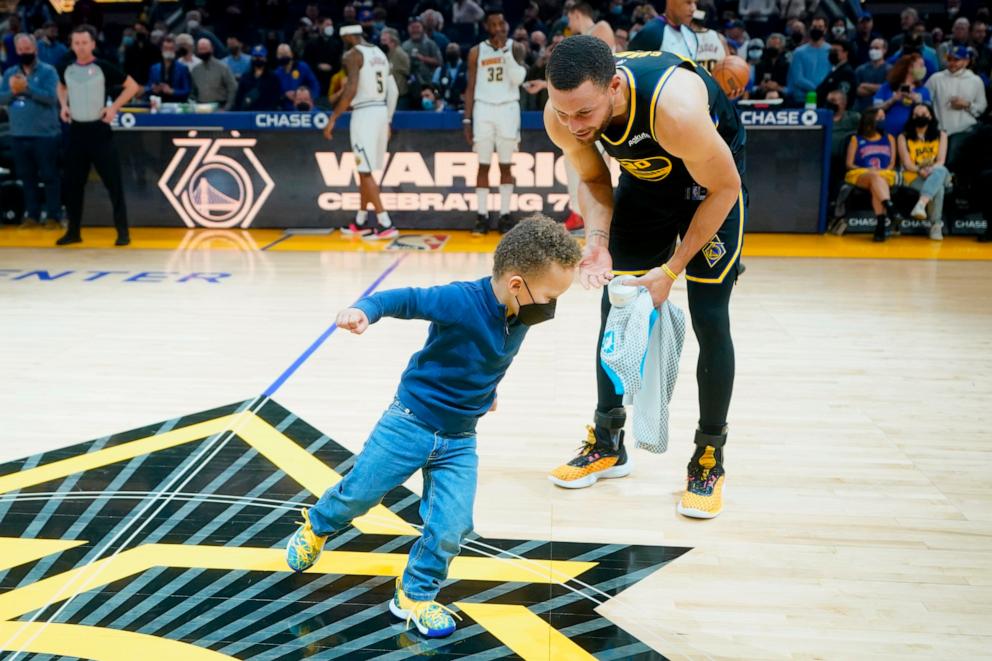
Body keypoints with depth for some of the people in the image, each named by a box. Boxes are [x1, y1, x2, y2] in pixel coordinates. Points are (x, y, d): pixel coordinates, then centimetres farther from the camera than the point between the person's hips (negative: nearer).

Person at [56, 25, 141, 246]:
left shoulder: (103, 67, -8)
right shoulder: (66, 69, 6)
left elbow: (132, 86, -3)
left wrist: (114, 107, -9)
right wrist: (64, 105, 9)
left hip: (99, 131, -5)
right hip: (76, 131, 5)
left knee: (113, 182, -4)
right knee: (72, 183, 8)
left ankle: (123, 231, 3)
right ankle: (73, 231, 19)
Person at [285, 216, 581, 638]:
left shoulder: (519, 317, -4)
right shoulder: (461, 302, -26)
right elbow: (406, 299, -30)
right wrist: (364, 310, -49)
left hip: (460, 440, 5)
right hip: (410, 422, -5)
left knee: (451, 529, -1)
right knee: (358, 493, 13)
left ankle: (415, 595, 23)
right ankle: (317, 526, 46)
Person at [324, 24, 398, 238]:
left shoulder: (352, 55, -8)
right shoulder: (379, 53, 16)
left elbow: (351, 90, -20)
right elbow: (393, 91, 15)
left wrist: (333, 118, -17)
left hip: (364, 113, -8)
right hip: (381, 111, 8)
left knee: (365, 172, -5)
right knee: (365, 170, 17)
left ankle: (386, 224, -10)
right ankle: (360, 222, 25)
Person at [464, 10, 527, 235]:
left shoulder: (516, 48, 4)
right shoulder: (476, 52, 5)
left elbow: (517, 79, -9)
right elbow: (470, 87, 7)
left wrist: (505, 50, -13)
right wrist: (467, 119, 1)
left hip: (508, 109, 0)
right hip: (483, 109, 0)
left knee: (505, 165, 2)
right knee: (483, 165, 1)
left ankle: (505, 214, 8)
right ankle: (482, 215, 5)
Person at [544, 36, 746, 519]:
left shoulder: (676, 107, -42)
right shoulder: (561, 115, -26)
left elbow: (724, 188, -25)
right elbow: (593, 178, -5)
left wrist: (672, 269, -24)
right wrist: (598, 239, -23)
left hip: (712, 179, -4)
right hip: (644, 176, 5)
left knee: (709, 318, -9)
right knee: (614, 306, 4)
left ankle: (710, 459, 9)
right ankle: (608, 444, 20)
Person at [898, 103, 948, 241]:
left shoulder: (941, 135, 13)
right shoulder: (904, 137, 8)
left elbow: (941, 160, 0)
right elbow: (907, 163, -3)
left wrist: (932, 169, -22)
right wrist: (920, 170, -23)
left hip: (937, 174, 2)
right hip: (914, 176, -1)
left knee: (940, 171, -39)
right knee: (938, 188, -35)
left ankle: (921, 204, -56)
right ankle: (936, 225, -34)